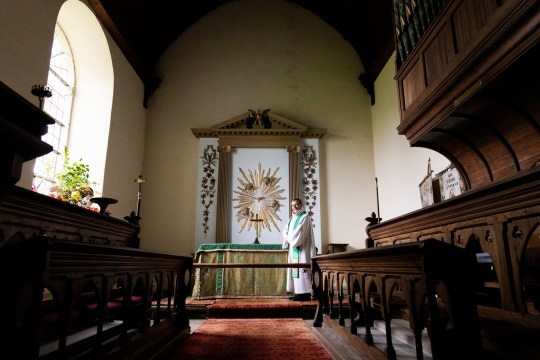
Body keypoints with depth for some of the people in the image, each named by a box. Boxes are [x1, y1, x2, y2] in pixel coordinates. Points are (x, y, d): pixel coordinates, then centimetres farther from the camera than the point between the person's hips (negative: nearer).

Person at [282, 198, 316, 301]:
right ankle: (298, 292, 12)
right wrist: (288, 239, -7)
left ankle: (305, 293, -8)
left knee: (302, 269, -10)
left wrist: (290, 239, -7)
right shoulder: (292, 218, 18)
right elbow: (285, 230, 12)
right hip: (293, 247, 8)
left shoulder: (305, 217, -7)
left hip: (302, 248, -8)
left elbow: (299, 231, -17)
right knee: (294, 269, 7)